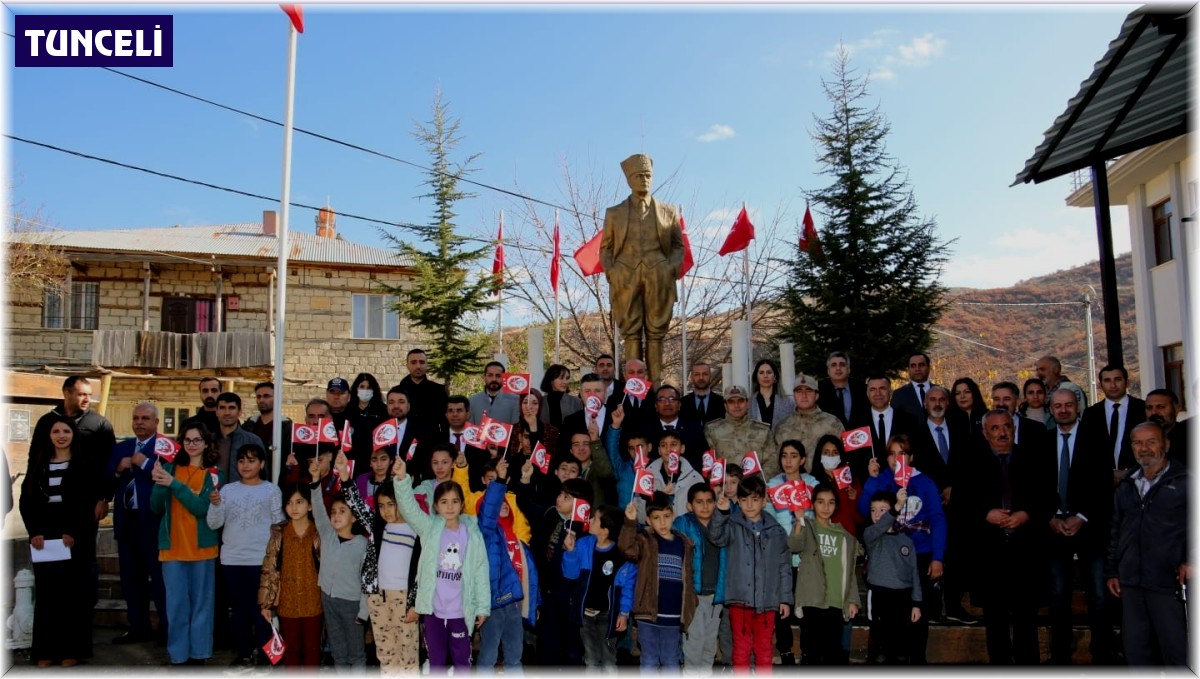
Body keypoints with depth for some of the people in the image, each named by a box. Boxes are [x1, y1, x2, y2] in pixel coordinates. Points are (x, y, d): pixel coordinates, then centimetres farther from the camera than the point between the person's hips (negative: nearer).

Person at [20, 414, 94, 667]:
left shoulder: (84, 465, 1)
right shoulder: (38, 464, 11)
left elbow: (89, 503, -5)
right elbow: (26, 501, 7)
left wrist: (74, 533, -15)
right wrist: (34, 532, -7)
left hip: (74, 537, -3)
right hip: (43, 537, 3)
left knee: (72, 591, 0)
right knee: (46, 592, 4)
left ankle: (72, 648, 5)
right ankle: (46, 649, 10)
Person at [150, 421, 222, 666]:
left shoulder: (214, 474, 0)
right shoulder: (170, 467, 5)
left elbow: (202, 508, -14)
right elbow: (156, 508, 0)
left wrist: (174, 484, -21)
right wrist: (159, 484, -18)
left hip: (202, 547, -1)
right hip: (172, 546, 1)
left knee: (201, 603, 5)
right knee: (176, 604, 5)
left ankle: (198, 654, 14)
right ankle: (178, 655, 14)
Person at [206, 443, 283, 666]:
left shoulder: (272, 490, -1)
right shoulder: (227, 489, 6)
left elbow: (278, 524, 0)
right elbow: (214, 524, 2)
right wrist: (215, 505, -17)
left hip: (261, 559, -3)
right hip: (232, 558, 3)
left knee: (260, 608, -1)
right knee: (238, 608, 12)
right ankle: (244, 653, 22)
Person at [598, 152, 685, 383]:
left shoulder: (668, 212, 16)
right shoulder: (614, 213, 16)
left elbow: (678, 246, 15)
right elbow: (605, 248, 14)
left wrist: (672, 268, -3)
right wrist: (610, 271, -3)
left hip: (659, 278, 0)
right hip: (625, 278, 0)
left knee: (656, 333, -1)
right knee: (630, 333, -2)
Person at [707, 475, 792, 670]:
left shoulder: (776, 530, 6)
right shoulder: (733, 526, 1)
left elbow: (784, 566, 8)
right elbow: (716, 536, -20)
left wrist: (785, 598, 6)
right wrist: (721, 513, -36)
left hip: (767, 601, 2)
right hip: (740, 598, -2)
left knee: (764, 650, 11)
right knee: (742, 649, 7)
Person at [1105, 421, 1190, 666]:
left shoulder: (1185, 481, -2)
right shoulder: (1126, 485, 15)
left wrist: (1192, 560, -14)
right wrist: (1111, 571, 17)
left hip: (1170, 583, -5)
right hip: (1131, 583, 5)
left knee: (1177, 652, 0)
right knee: (1136, 651, 11)